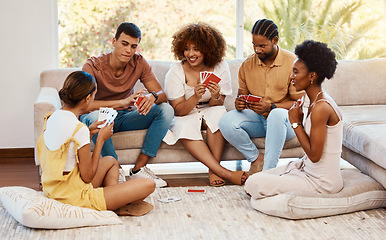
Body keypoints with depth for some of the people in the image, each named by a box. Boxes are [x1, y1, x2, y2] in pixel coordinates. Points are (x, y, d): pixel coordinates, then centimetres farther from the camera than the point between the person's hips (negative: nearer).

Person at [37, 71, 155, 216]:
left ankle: (112, 200, 15)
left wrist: (88, 132, 8)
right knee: (148, 185, -9)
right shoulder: (79, 129, -24)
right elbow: (88, 176, -18)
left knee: (111, 161, 32)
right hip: (76, 198, -9)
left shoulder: (51, 118, 2)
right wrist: (101, 139, -9)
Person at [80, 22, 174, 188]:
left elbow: (162, 94, -7)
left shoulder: (139, 62, -7)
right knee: (94, 116, -40)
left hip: (125, 118, 4)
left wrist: (152, 97, -34)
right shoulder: (93, 66, -19)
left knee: (166, 110, -18)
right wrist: (122, 102, -43)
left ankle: (139, 168, -22)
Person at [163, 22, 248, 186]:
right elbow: (178, 110, -16)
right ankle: (225, 173, -37)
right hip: (184, 116, -1)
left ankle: (213, 170, -28)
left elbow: (217, 106, -8)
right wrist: (196, 97, -35)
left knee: (219, 112, -33)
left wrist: (215, 97, -32)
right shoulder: (176, 72, -14)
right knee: (185, 127, -35)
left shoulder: (220, 68, -9)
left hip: (208, 113, 2)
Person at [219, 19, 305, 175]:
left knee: (277, 115, -40)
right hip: (257, 120, 4)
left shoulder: (292, 63, -10)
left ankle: (268, 170, -33)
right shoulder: (247, 65, 3)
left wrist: (270, 107, -25)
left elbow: (298, 104, -9)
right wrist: (239, 103, -13)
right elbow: (242, 94, 13)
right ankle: (256, 158, -7)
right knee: (226, 122, -25)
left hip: (286, 121, -4)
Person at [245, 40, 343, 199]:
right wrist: (299, 122, -1)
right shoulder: (316, 102, 7)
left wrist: (296, 123, -16)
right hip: (308, 169, 10)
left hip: (321, 182, -10)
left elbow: (314, 155, -23)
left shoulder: (321, 108, -24)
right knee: (256, 178, 12)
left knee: (254, 185, -11)